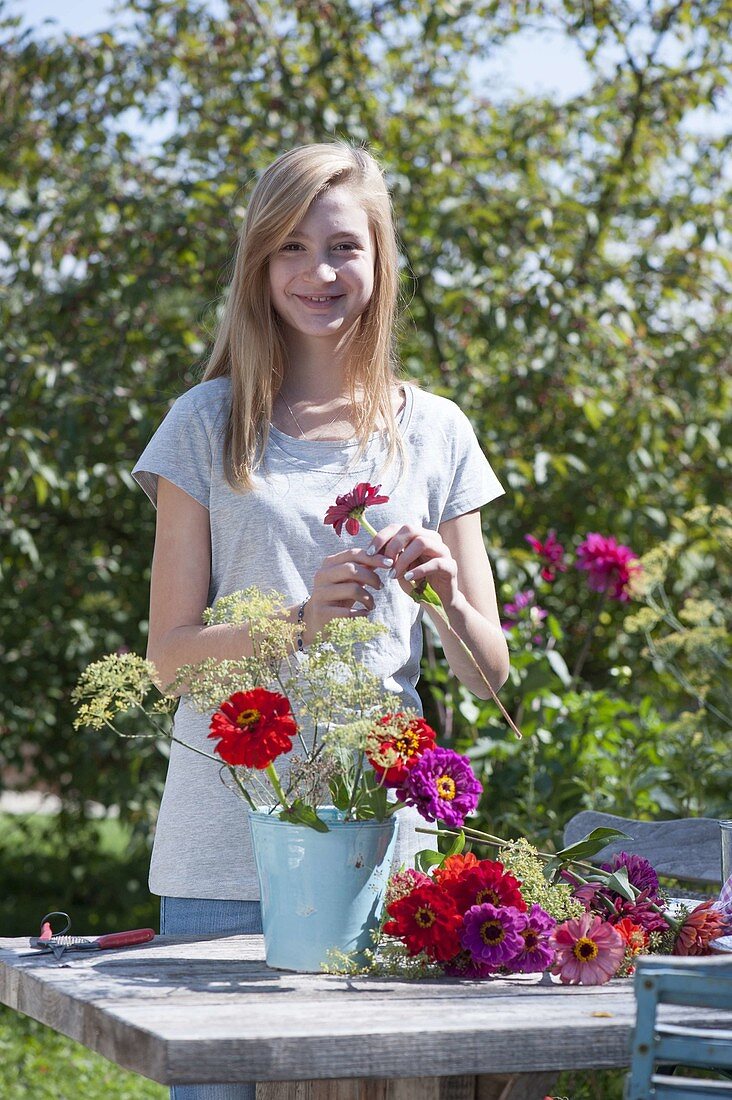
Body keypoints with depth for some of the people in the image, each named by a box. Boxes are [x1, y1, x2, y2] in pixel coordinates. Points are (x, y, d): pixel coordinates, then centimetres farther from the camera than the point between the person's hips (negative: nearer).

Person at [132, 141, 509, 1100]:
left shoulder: (435, 434, 8)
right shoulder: (210, 425, 3)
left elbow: (489, 673, 9)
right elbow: (170, 652, -1)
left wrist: (446, 591, -12)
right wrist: (299, 619, -18)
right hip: (229, 840, -1)